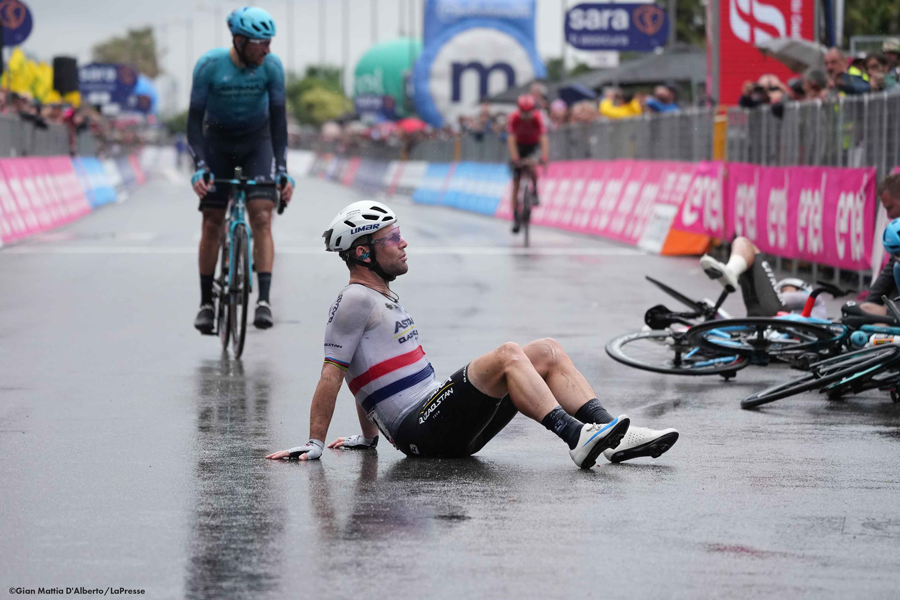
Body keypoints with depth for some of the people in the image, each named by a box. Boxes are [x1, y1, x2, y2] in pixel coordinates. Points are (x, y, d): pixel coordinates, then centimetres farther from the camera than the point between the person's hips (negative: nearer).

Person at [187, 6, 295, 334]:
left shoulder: (271, 67, -20)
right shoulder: (209, 65, -24)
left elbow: (278, 119, -14)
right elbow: (194, 120, -20)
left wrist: (282, 170, -21)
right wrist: (199, 168, -31)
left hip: (257, 141, 0)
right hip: (218, 141, 0)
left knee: (261, 218, -16)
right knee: (212, 223, -2)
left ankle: (264, 300, -19)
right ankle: (206, 303, 8)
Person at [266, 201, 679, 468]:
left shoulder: (383, 299, 23)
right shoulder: (355, 301, -7)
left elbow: (367, 374, 30)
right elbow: (332, 374, -11)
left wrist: (368, 437, 33)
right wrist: (315, 445, -14)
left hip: (439, 417, 10)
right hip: (420, 432, -10)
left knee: (548, 353, 0)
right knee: (507, 356, -26)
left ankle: (613, 438, -13)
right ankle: (577, 439, -38)